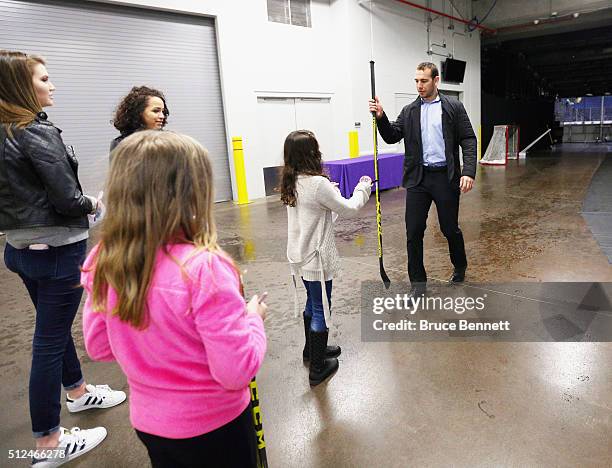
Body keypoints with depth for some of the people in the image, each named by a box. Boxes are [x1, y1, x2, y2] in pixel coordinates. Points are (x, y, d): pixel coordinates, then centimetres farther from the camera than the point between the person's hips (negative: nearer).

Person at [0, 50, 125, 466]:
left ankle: (77, 392, 45)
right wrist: (94, 203, 0)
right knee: (49, 340, 1)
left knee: (55, 326, 23)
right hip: (56, 251, -9)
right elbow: (67, 199, -20)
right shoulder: (40, 134, -17)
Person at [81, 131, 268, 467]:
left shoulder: (103, 264, -13)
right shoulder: (204, 269, -31)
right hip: (214, 426, -4)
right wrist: (252, 317, -11)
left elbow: (98, 347, 0)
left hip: (148, 423, 5)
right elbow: (237, 372, -27)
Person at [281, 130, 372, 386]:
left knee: (313, 303, 25)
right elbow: (348, 208, -12)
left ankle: (312, 349, 44)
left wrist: (330, 192, 8)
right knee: (321, 310, 6)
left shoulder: (290, 183, 2)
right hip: (316, 258, -8)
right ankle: (317, 368, 19)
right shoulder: (318, 184, -23)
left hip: (299, 256, 8)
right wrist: (363, 188, 3)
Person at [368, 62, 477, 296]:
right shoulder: (409, 111, 11)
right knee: (413, 232, -2)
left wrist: (468, 172, -16)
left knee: (450, 228, 10)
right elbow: (392, 137, 3)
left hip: (446, 177, -2)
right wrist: (381, 117, -14)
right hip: (417, 178, 2)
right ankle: (418, 282, 12)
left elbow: (468, 140, -3)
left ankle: (460, 266, 39)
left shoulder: (454, 107, 2)